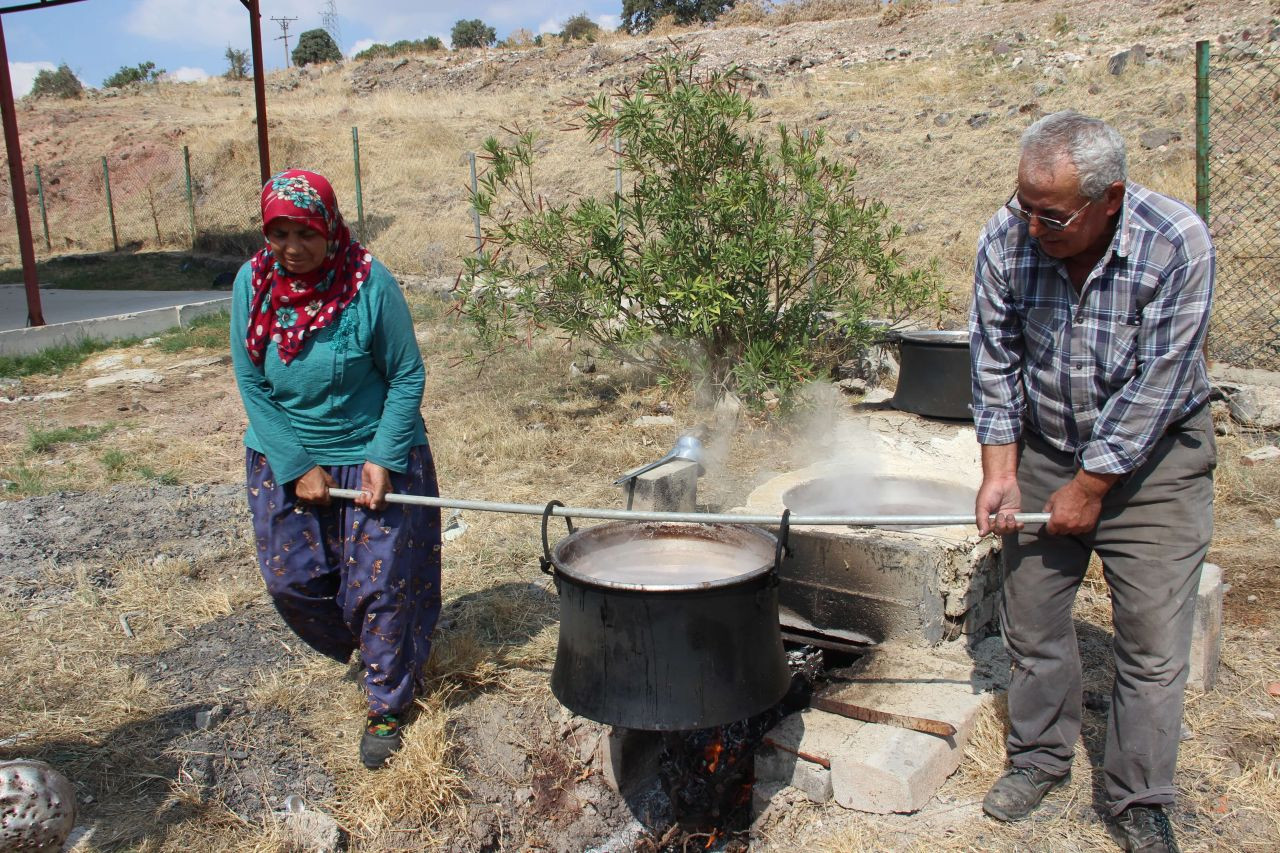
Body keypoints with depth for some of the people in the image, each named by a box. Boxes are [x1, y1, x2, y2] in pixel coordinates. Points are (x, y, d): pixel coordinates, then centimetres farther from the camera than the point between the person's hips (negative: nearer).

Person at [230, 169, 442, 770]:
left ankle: (387, 706, 19)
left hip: (372, 455, -3)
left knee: (380, 582, -1)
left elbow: (407, 377, -11)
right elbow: (252, 385, -4)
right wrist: (298, 467, -10)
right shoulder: (252, 284, -8)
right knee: (292, 581, 9)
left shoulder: (369, 283, -18)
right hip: (285, 460, 4)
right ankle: (369, 651, 39)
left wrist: (382, 459, -18)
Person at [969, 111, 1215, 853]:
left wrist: (1090, 487, -15)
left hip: (1152, 457, -3)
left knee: (1154, 641, 0)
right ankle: (1041, 757, 32)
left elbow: (1155, 387, -20)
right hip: (1045, 450, 3)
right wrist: (1000, 472, -8)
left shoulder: (1177, 243, -23)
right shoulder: (1006, 238, -14)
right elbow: (996, 360, -5)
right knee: (1032, 617, 10)